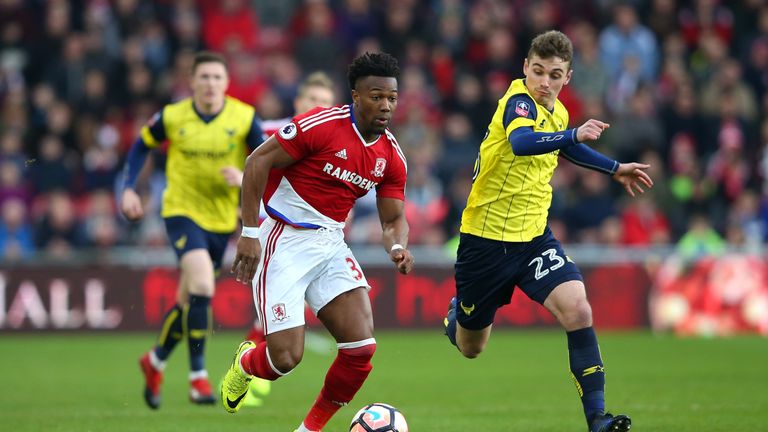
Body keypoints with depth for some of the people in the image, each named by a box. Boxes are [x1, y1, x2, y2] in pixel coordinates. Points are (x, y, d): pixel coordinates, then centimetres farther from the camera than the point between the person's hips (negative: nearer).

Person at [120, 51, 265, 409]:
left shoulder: (244, 118, -8)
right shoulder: (172, 117, -7)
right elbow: (142, 145, 11)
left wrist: (246, 177, -25)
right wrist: (129, 189, 1)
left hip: (222, 219, 3)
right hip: (182, 211, -3)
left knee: (189, 301, 13)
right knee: (202, 286, -24)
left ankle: (155, 361, 39)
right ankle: (198, 377, -16)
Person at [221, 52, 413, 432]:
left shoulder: (391, 157, 3)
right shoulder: (322, 125, -16)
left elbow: (393, 219, 11)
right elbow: (258, 161, -14)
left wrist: (397, 247, -13)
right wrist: (250, 232, -17)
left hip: (331, 244, 6)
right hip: (286, 241, -6)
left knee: (362, 349, -10)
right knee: (286, 357, -11)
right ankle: (246, 364, 28)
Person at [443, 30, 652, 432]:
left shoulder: (558, 113, 5)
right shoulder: (519, 101, -18)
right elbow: (520, 142, -43)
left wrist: (615, 169, 33)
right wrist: (573, 134, -56)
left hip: (533, 236, 5)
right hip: (486, 236, -5)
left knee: (578, 311, -21)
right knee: (470, 348, 13)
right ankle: (457, 314, 51)